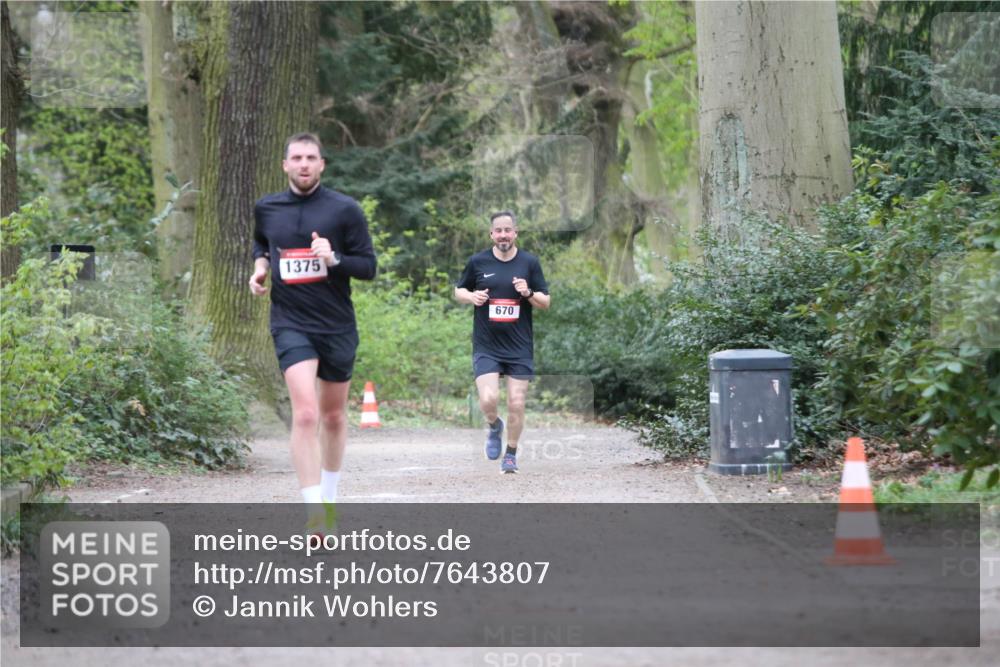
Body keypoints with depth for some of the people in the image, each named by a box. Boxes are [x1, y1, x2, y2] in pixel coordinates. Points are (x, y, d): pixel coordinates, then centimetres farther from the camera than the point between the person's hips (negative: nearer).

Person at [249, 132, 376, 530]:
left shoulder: (345, 210, -3)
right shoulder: (266, 209, 5)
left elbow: (368, 266, -3)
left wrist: (334, 258, -20)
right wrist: (260, 266, 5)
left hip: (337, 326, 1)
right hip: (291, 324, -1)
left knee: (333, 416, 14)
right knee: (305, 414, -18)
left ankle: (329, 497, 35)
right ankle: (315, 514, -20)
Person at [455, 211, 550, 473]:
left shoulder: (530, 262, 3)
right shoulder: (478, 262, 2)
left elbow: (546, 303, 6)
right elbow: (458, 291, 14)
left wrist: (528, 293, -14)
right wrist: (471, 296, -8)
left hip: (520, 348, 1)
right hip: (486, 347, -1)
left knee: (516, 405, -1)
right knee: (488, 400, -16)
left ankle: (511, 454, 20)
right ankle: (495, 426, 19)